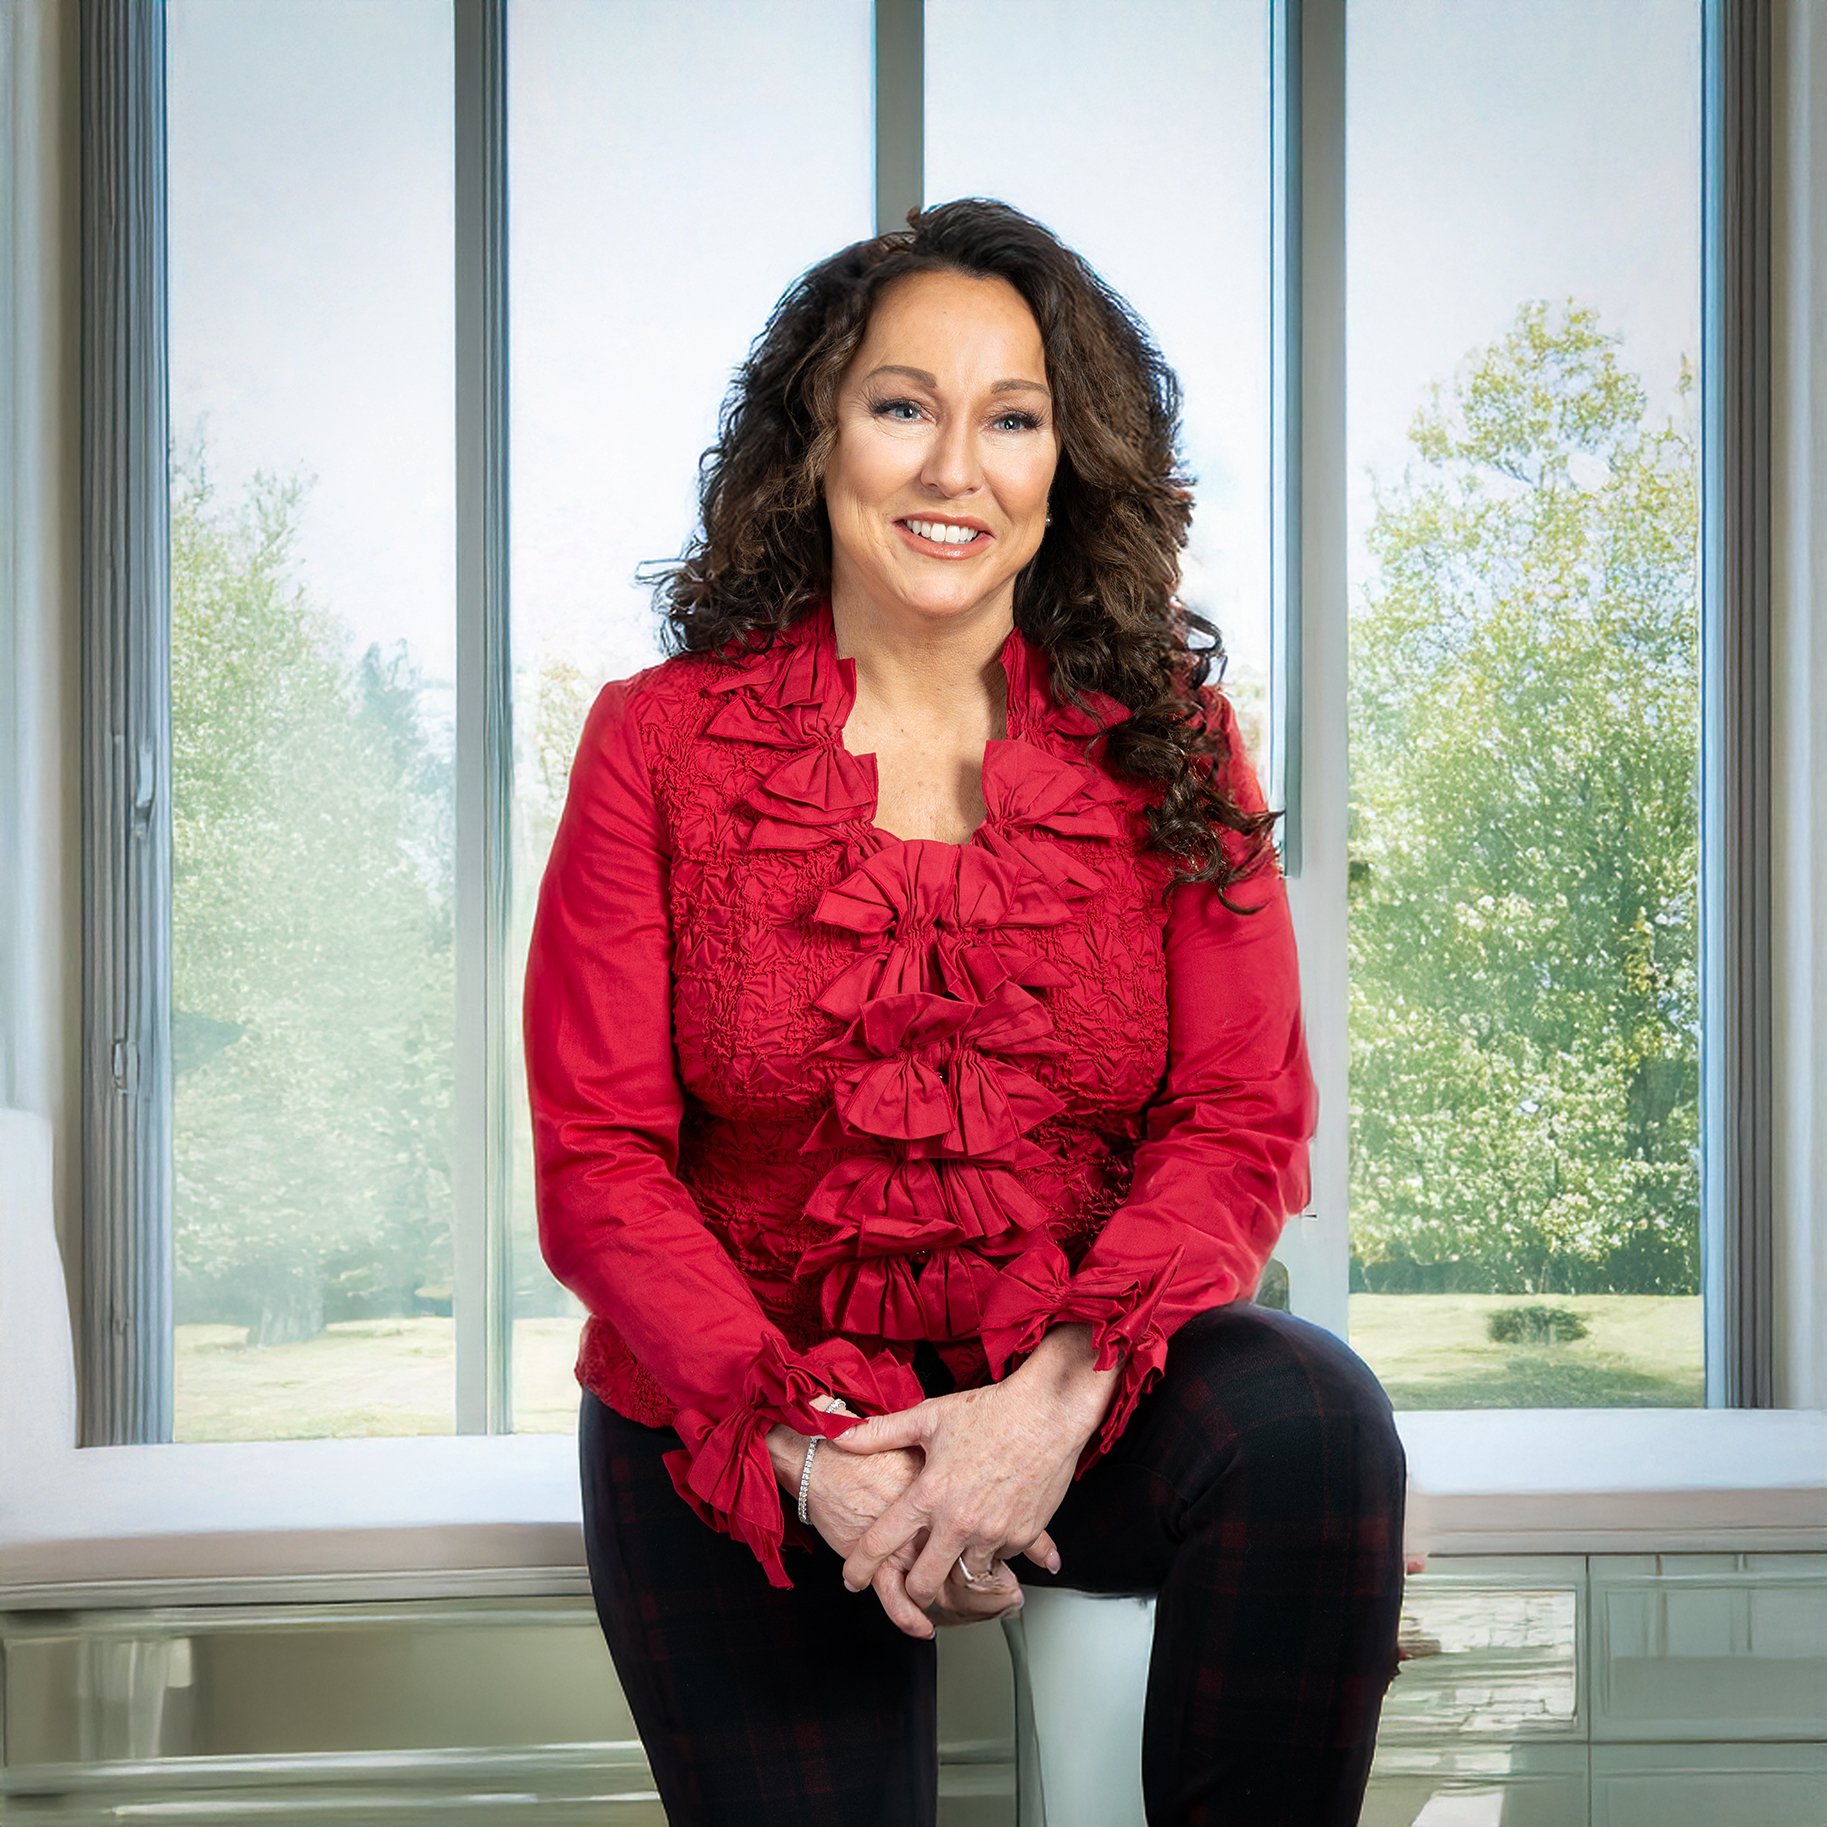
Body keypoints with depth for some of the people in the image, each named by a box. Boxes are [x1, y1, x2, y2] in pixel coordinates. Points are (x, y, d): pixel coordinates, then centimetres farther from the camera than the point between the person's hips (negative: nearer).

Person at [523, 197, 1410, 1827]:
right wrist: (804, 1447, -19)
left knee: (1311, 1420, -29)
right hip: (736, 1432, 0)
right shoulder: (659, 745, 0)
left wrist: (1060, 1397, -22)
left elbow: (1240, 1123, -3)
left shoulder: (1166, 745, 3)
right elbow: (597, 1160, -3)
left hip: (1079, 1396, 1)